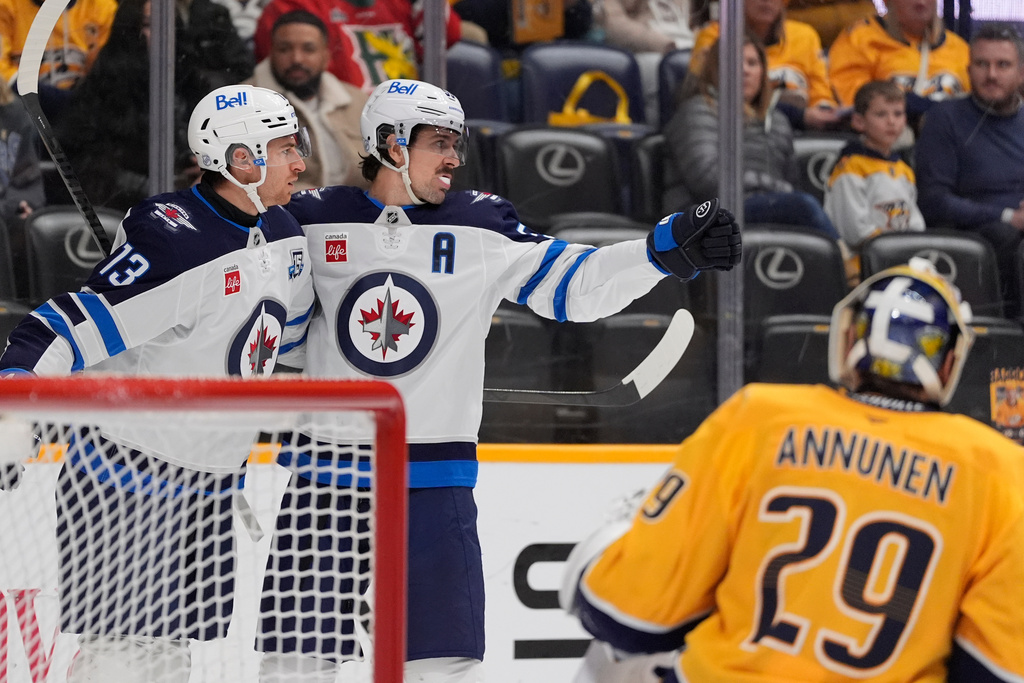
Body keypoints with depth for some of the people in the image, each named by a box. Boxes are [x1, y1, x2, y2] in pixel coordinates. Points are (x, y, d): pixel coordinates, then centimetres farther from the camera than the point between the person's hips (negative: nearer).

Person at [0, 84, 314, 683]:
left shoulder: (286, 239, 4)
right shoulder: (173, 240, -23)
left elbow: (288, 345, 22)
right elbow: (75, 326, -27)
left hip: (211, 478, 8)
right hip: (126, 473, -8)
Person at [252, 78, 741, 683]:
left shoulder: (481, 228, 2)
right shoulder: (310, 221, -1)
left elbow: (572, 283, -3)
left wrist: (671, 248, -15)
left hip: (435, 485, 1)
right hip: (323, 470, -1)